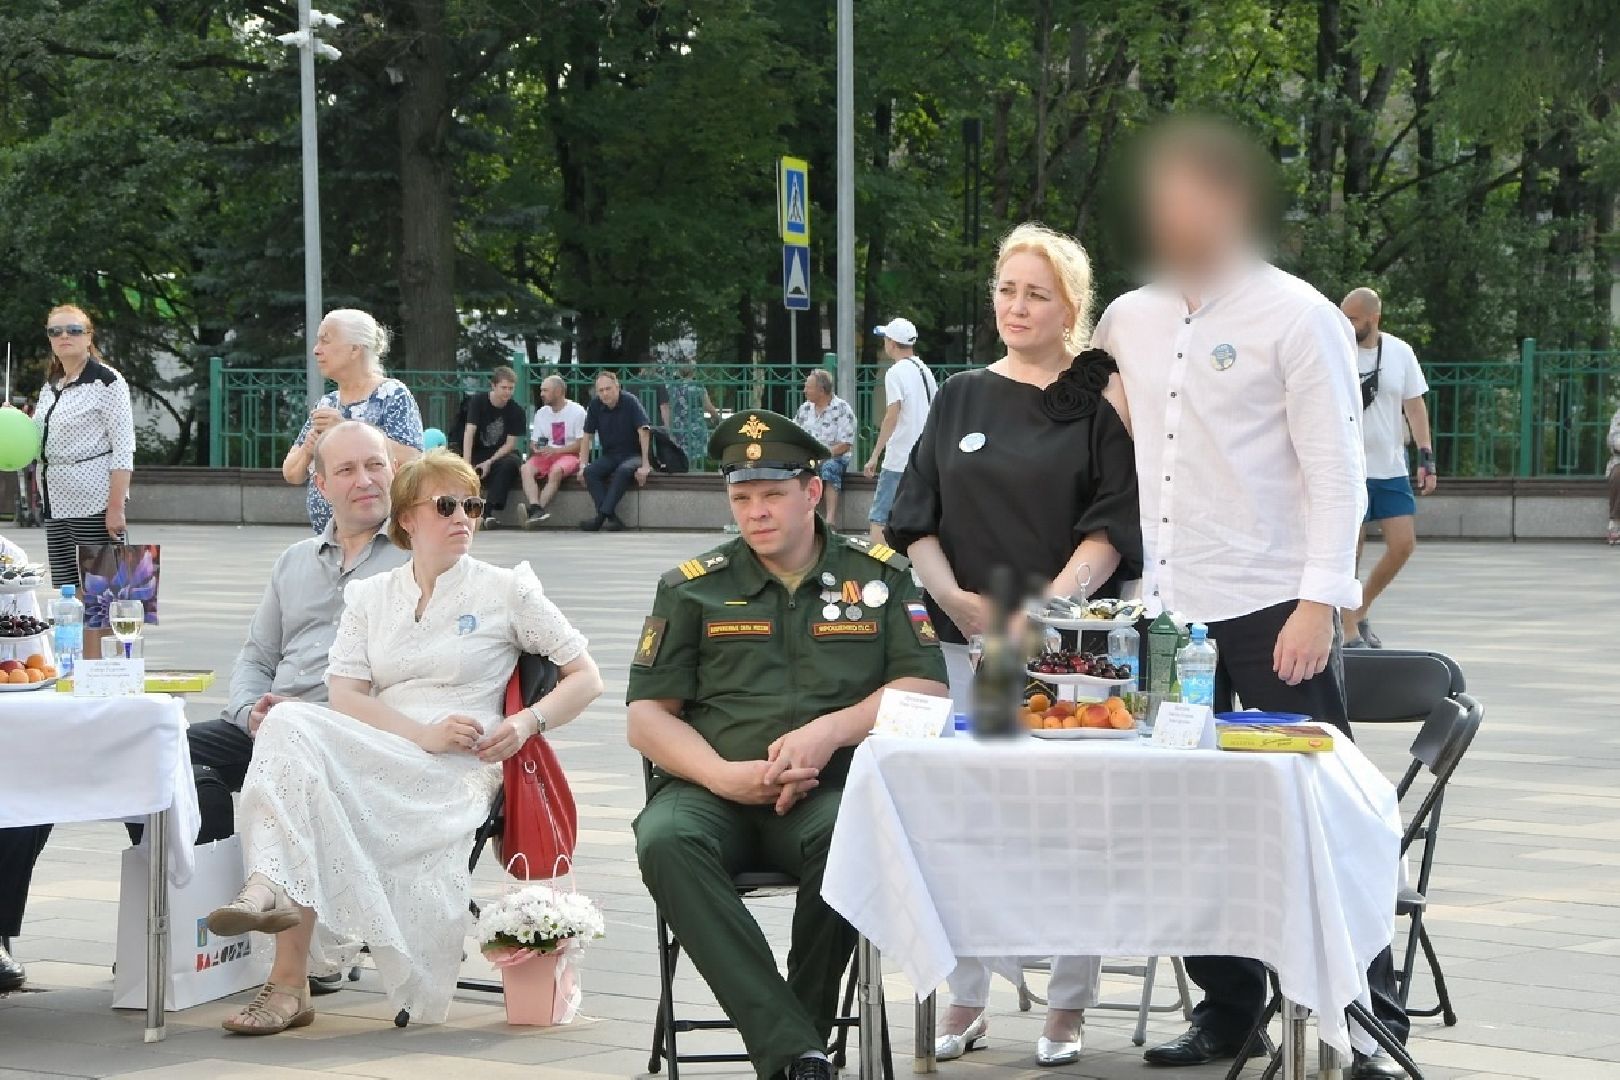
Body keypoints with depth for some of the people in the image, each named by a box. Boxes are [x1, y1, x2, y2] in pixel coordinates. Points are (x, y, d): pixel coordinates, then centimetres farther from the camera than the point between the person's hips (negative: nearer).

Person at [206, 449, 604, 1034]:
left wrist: (528, 722, -9)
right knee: (291, 722, -30)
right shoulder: (370, 596, 19)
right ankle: (271, 890, -45)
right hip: (376, 754, 4)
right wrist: (425, 733, -12)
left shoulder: (505, 590, 12)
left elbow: (585, 677, 11)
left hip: (457, 768, -3)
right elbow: (344, 695, 5)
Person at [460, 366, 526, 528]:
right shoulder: (478, 402, -5)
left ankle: (490, 511, -35)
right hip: (478, 453, 0)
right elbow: (469, 432, -15)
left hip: (502, 454, 0)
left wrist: (490, 462, -20)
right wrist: (467, 464, -28)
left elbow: (510, 443, -6)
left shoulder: (516, 411, -4)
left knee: (511, 463, -34)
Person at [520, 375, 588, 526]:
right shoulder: (541, 413, 15)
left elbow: (582, 444, -9)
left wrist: (555, 451, -17)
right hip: (546, 456, 5)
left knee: (556, 471, -37)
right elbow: (533, 443, 16)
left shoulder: (577, 411, -3)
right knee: (526, 468, -26)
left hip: (569, 456, -5)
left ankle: (534, 510, -44)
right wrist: (535, 449, -9)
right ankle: (536, 509, -44)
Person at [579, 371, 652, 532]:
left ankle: (602, 515, -40)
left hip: (633, 455, -4)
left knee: (624, 470, -36)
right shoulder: (595, 406, 0)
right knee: (590, 471, -25)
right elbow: (587, 435, 5)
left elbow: (643, 432, -19)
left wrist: (645, 465, -25)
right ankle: (612, 518, -34)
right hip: (609, 456, 4)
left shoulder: (630, 402, -13)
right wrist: (583, 464, -5)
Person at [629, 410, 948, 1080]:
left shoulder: (878, 577, 15)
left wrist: (830, 731, -10)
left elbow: (928, 687, 6)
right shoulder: (693, 588, 15)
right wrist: (724, 775, -9)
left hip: (826, 792, -1)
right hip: (712, 792, 1)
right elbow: (646, 717, 11)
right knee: (667, 841, -35)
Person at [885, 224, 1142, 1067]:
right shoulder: (961, 399, 12)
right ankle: (965, 1003, 11)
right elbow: (916, 520, 9)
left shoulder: (1099, 399, 2)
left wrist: (1049, 604, -17)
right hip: (967, 641, 3)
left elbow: (1114, 526, -5)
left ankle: (1068, 1007, 7)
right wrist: (956, 598, -7)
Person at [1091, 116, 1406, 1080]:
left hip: (1274, 608, -6)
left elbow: (1336, 469, -10)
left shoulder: (1297, 317, -5)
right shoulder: (1132, 320, 12)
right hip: (1171, 606, 6)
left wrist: (1320, 601, -17)